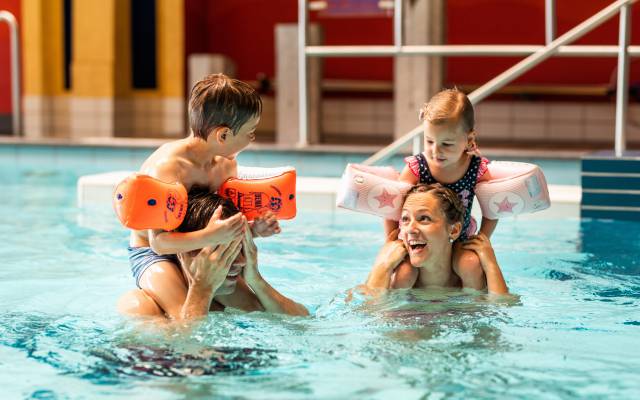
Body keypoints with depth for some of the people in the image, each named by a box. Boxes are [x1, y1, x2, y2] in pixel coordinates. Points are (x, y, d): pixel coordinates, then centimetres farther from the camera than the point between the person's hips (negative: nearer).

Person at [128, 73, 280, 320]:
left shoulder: (226, 165, -1)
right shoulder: (168, 166, -28)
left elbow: (227, 224, 9)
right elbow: (159, 241, -31)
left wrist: (252, 229, -13)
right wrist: (208, 237, -45)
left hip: (197, 254, 8)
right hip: (152, 255, -8)